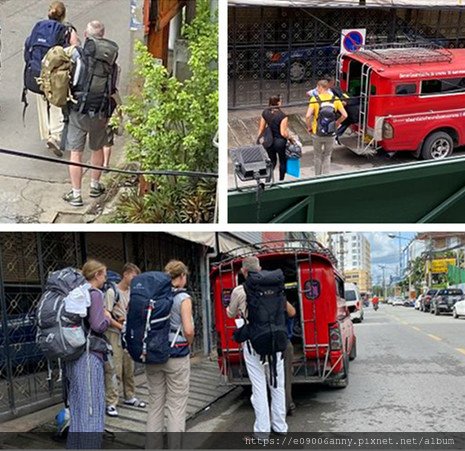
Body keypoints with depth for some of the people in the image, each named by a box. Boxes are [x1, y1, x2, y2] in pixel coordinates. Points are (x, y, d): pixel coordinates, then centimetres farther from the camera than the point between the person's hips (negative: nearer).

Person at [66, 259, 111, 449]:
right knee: (91, 405, -1)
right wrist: (108, 318, 0)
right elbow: (98, 326, -19)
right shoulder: (95, 294, -12)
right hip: (89, 355, -9)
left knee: (77, 404, 17)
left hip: (73, 355, 9)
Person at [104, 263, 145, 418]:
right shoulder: (112, 292, -10)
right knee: (114, 369, -6)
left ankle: (129, 397, 27)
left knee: (129, 367, 14)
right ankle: (111, 403, -1)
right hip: (114, 334, -7)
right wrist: (121, 327, -16)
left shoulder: (131, 292, 10)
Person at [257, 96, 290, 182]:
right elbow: (283, 133, -22)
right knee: (283, 161, 18)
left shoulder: (265, 113, -6)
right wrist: (289, 137, -3)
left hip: (269, 141, 4)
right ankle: (281, 180, 27)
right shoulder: (282, 115, -20)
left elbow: (261, 129, 1)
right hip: (280, 141, -4)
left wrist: (258, 138, 16)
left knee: (272, 161, 22)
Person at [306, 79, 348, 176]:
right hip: (331, 134, 2)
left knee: (317, 156, 17)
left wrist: (309, 127, -3)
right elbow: (344, 115, -4)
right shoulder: (335, 99, -2)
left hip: (318, 134, -2)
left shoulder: (315, 99, -10)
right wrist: (336, 123, 12)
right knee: (327, 156, 17)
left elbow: (308, 116, -20)